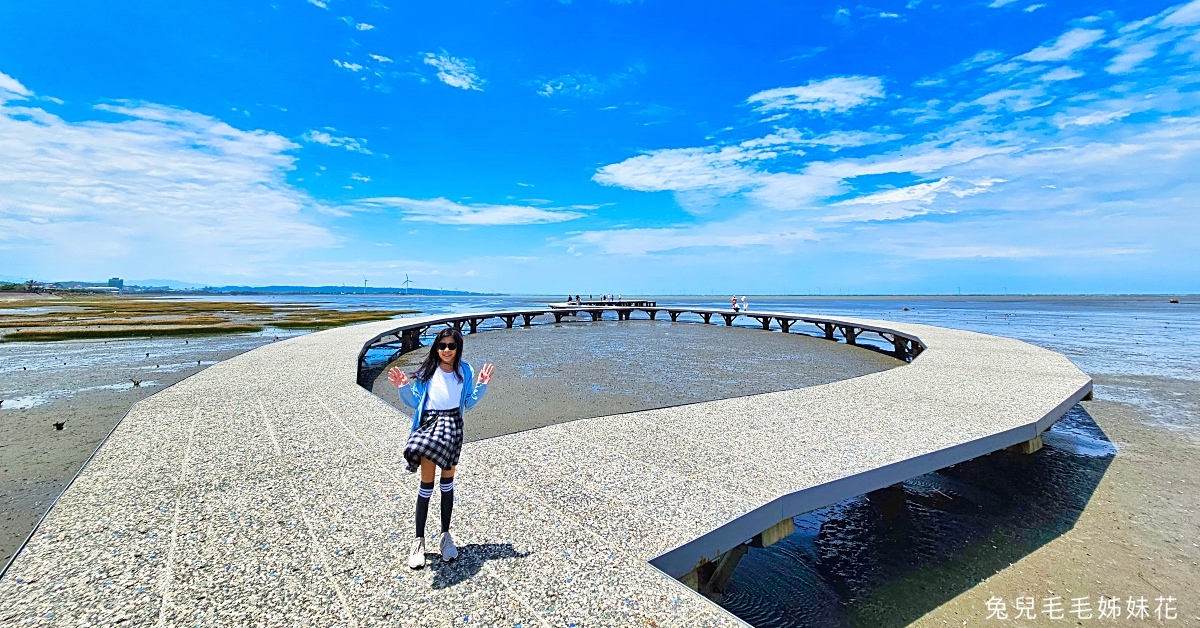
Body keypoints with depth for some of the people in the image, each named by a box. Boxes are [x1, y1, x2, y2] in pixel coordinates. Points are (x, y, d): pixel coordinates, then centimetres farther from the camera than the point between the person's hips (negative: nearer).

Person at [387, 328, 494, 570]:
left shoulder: (464, 371, 3)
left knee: (447, 482, 11)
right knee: (427, 484, -1)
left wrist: (482, 385, -8)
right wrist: (403, 387, -13)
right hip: (429, 423, -1)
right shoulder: (427, 371, -1)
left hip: (453, 426, 1)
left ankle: (446, 535, 25)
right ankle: (419, 540, 13)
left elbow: (468, 403, 4)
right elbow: (414, 402, 3)